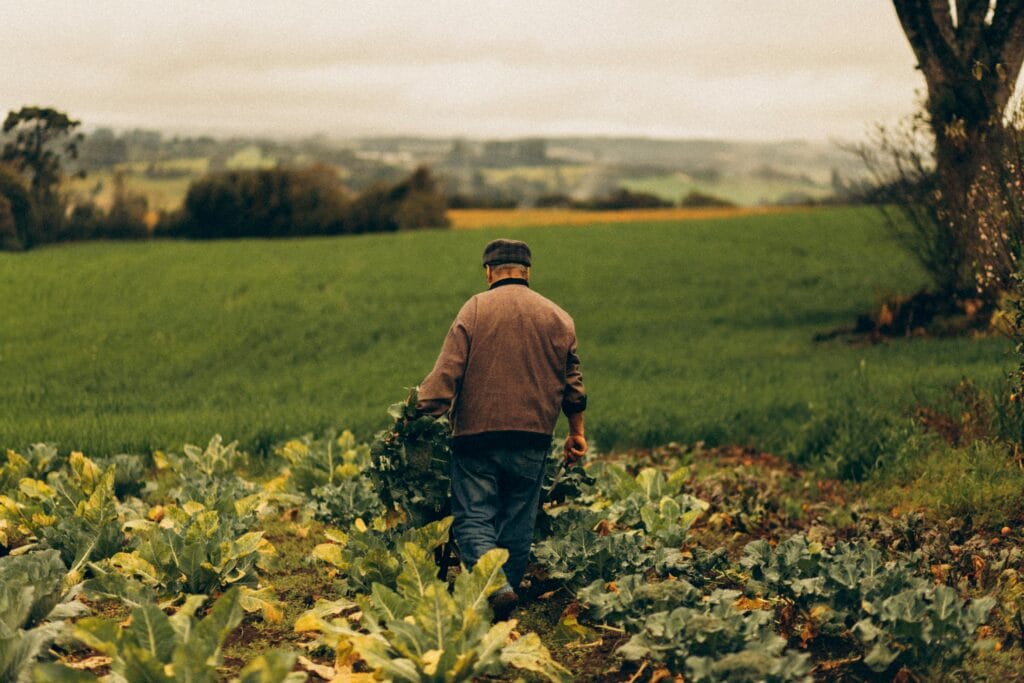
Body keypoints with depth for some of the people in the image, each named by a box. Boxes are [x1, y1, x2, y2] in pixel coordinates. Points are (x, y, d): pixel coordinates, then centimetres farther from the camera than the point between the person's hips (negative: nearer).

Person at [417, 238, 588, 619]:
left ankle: (494, 584, -23)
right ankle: (505, 609, 17)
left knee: (472, 519, 0)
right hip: (532, 438, 3)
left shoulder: (474, 309, -2)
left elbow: (446, 372, -10)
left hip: (477, 433, -3)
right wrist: (577, 433, 26)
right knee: (518, 525, 12)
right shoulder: (558, 318, 8)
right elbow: (572, 383, 15)